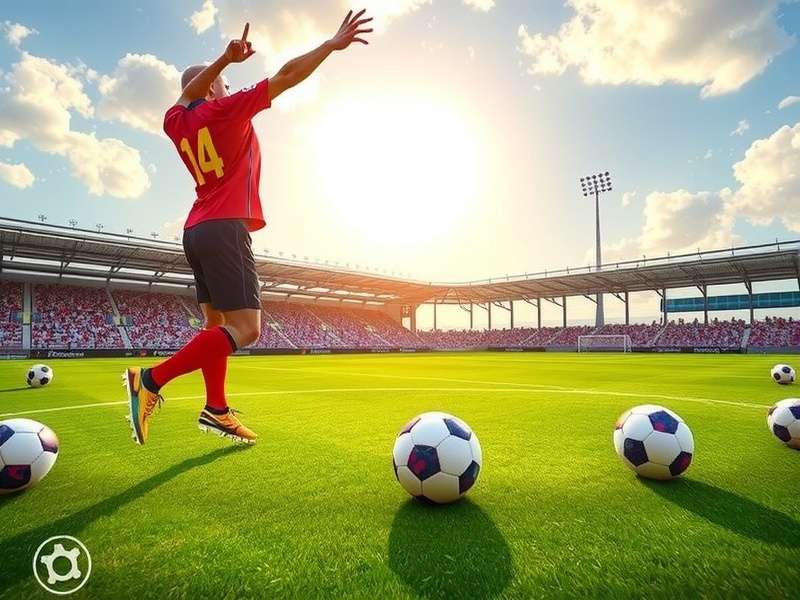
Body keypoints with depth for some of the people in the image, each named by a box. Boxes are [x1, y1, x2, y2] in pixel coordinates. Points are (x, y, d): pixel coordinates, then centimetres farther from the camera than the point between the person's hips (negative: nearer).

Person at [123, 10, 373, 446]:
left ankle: (216, 410, 13)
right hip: (224, 228, -9)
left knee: (217, 323, 11)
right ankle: (151, 379, -15)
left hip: (195, 231, 9)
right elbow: (287, 76, -1)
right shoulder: (227, 109, -1)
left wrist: (225, 57, 22)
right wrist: (333, 44, 5)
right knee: (245, 329, -12)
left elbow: (187, 95, 34)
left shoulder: (175, 122, 15)